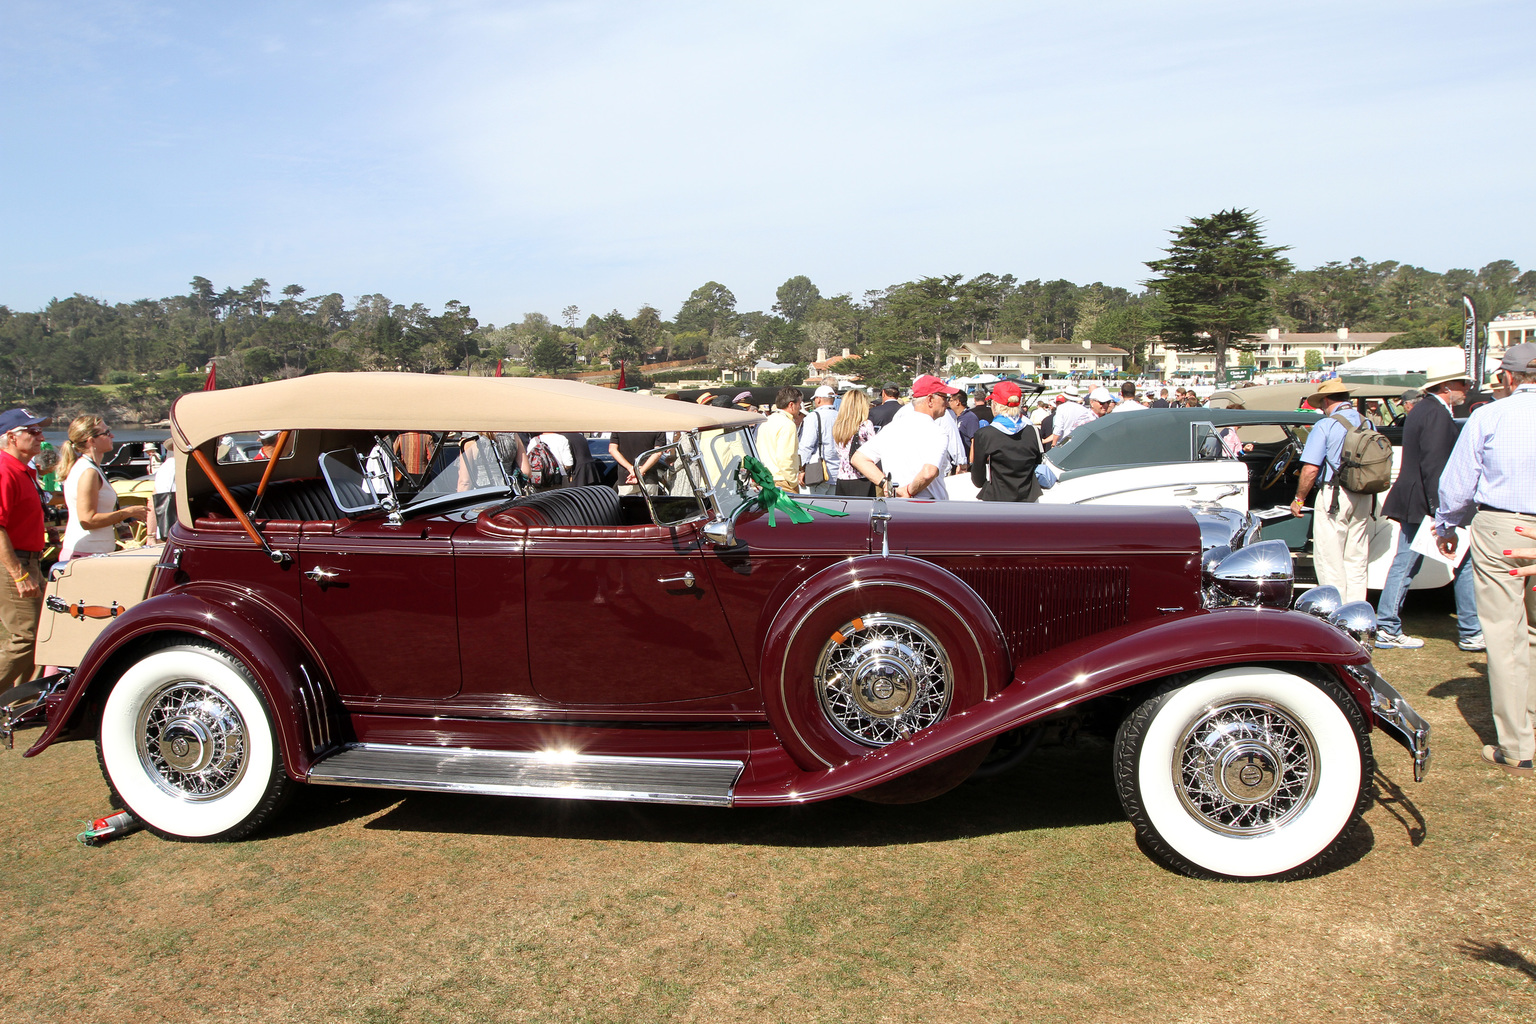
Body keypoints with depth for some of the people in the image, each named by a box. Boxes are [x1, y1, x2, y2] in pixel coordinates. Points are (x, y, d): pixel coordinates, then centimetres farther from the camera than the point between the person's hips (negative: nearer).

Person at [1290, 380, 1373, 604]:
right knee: (1356, 561, 12)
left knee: (1330, 560, 1)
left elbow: (1310, 469, -15)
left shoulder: (1325, 425, -10)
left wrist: (1299, 499, -3)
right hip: (1364, 498, 6)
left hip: (1333, 496, -6)